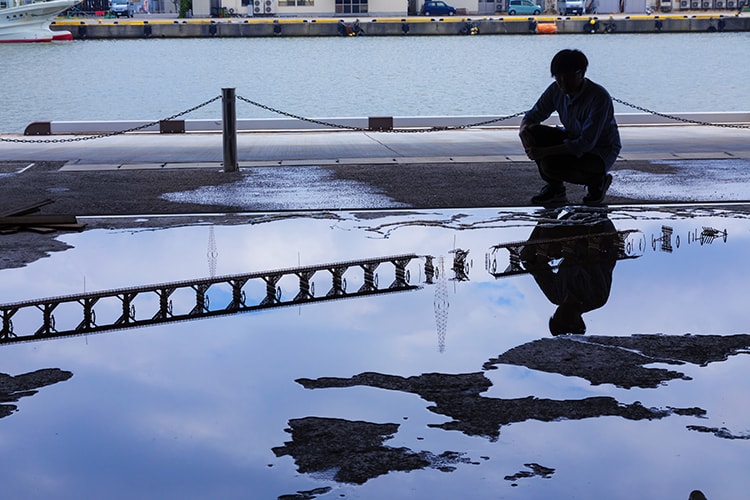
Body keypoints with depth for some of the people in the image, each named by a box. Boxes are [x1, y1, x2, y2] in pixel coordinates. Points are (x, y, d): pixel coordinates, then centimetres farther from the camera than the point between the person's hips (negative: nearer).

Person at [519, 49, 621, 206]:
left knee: (551, 165, -31)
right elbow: (533, 115, 1)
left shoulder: (599, 97, -28)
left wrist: (545, 151, -36)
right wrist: (524, 129, -26)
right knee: (533, 132, -18)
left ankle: (597, 180, -2)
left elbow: (586, 144, -31)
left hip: (600, 153, -7)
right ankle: (554, 188, 0)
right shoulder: (556, 90, -9)